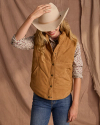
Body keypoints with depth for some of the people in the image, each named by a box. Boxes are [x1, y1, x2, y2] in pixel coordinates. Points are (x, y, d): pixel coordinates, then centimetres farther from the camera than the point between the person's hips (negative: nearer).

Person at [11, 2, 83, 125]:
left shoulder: (72, 43, -10)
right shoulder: (37, 41, -7)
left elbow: (77, 75, -6)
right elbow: (16, 41, -25)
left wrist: (75, 104, -7)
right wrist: (32, 17, -30)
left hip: (63, 101, 0)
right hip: (40, 100, 1)